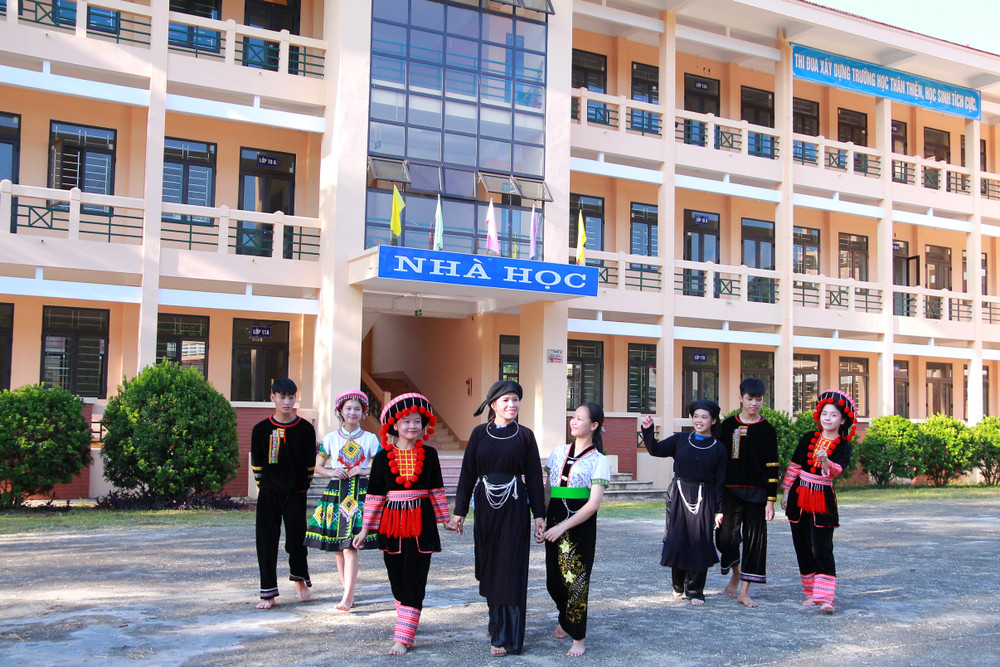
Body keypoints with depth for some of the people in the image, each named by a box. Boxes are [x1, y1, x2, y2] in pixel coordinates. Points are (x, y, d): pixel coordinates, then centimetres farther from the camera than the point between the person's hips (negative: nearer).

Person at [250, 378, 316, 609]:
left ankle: (300, 580, 29)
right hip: (268, 494, 1)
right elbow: (256, 462, 7)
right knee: (266, 542, 1)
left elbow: (310, 463, 5)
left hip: (295, 494, -1)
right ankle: (269, 593, 10)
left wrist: (303, 487, 3)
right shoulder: (261, 429, 1)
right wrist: (263, 486, 4)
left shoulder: (305, 429, 0)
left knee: (296, 541, 2)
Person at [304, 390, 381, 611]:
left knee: (350, 546, -12)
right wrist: (332, 472, -6)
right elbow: (318, 466, 14)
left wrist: (365, 471, -8)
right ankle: (348, 591, 17)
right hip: (336, 491, 3)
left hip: (360, 492, -2)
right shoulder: (331, 438, 8)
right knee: (337, 547, 5)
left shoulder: (370, 438, 6)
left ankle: (347, 597, -13)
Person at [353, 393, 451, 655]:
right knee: (397, 581, 11)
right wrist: (365, 529, 5)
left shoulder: (429, 454, 1)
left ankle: (404, 637, -2)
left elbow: (436, 489, 10)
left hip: (421, 522, -1)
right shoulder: (383, 457, 0)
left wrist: (446, 518, 12)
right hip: (392, 522, 1)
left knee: (414, 581, -4)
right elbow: (375, 494, 4)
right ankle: (406, 622, 30)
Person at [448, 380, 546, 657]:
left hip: (514, 508, -2)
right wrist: (459, 511, 2)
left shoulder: (525, 435, 0)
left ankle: (506, 636, 4)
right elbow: (468, 473, 5)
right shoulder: (479, 433, 4)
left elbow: (534, 477, 0)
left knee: (510, 569, -2)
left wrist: (539, 515, -4)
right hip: (485, 506, 2)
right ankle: (497, 622, 28)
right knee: (489, 567, 10)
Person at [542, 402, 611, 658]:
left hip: (580, 526, -5)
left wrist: (562, 527, -17)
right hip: (554, 525, 5)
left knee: (576, 579, -2)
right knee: (553, 579, 10)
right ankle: (565, 619, 40)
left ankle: (578, 638, 14)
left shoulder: (599, 461, -5)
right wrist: (542, 520, 1)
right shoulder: (559, 452, 11)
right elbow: (546, 487, 13)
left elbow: (594, 503, -13)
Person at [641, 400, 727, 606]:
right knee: (677, 540, 3)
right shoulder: (680, 440, 6)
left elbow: (719, 481, 2)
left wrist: (719, 510, 0)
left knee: (699, 543, -2)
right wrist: (647, 430, -10)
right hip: (679, 495, 1)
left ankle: (695, 591, 10)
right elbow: (656, 450, 3)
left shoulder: (718, 448, 3)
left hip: (703, 498, -1)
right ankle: (678, 586, 22)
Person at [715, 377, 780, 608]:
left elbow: (772, 467, 2)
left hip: (757, 493, 0)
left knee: (754, 540, 1)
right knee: (725, 536, -7)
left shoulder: (767, 430, 3)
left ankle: (744, 591, 10)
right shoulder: (728, 426, 4)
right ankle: (736, 573, 23)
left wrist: (770, 500, -3)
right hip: (730, 491, 0)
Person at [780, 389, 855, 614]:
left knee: (822, 549, -10)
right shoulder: (809, 439, 5)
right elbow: (794, 465, 11)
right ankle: (811, 592, 19)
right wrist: (786, 492, 9)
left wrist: (825, 460, -43)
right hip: (800, 496, 4)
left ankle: (825, 597, -12)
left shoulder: (843, 446, -4)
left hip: (823, 499, -4)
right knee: (802, 547, 8)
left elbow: (836, 470, -22)